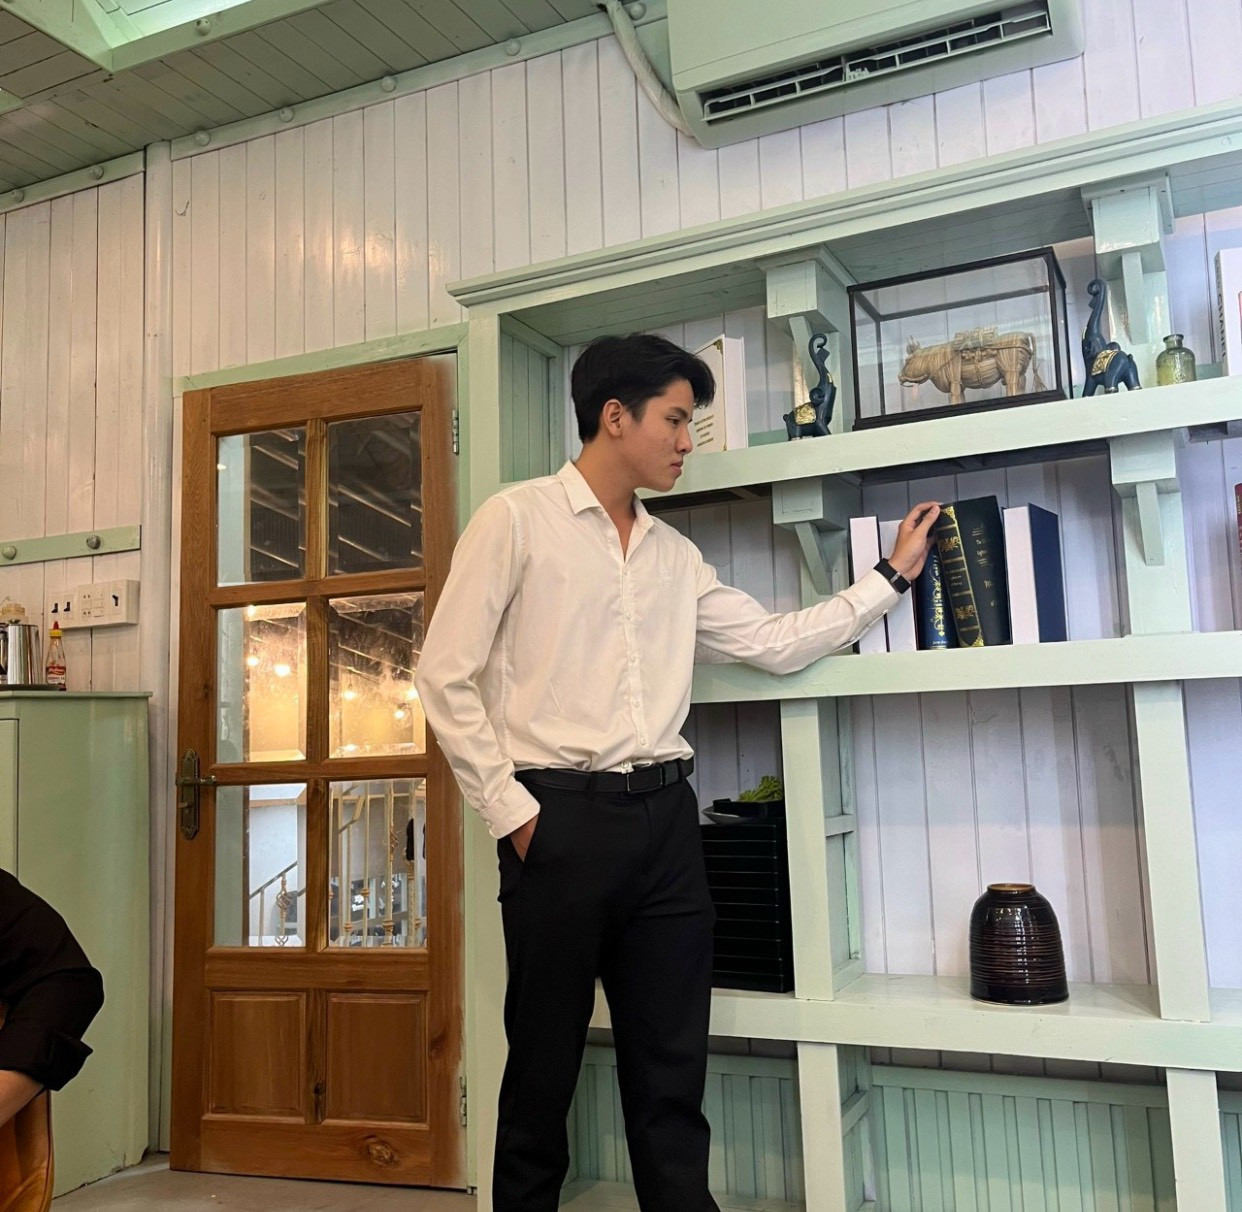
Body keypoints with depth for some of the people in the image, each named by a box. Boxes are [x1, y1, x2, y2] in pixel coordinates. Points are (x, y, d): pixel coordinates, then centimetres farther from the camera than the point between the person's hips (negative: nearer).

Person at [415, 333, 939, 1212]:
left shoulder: (675, 555, 15)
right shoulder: (516, 520, -2)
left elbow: (777, 644, 15)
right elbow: (446, 676, -5)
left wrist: (891, 576, 13)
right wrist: (509, 809, -9)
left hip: (665, 817, 5)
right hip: (560, 817, -5)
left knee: (672, 1067, 10)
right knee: (545, 1064, 7)